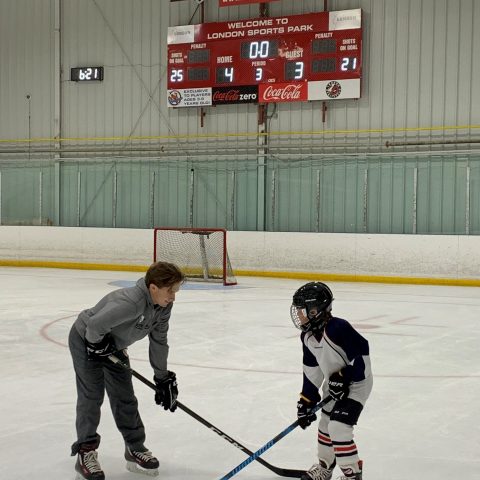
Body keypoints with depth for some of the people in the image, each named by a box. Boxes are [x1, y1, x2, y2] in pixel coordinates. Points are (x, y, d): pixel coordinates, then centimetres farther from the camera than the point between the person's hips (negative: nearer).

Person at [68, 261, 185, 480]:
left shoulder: (163, 308, -12)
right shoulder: (131, 302, -40)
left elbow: (159, 342, -1)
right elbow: (95, 324, -43)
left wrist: (163, 378, 2)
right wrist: (97, 344, -23)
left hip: (113, 346, 8)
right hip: (86, 340, -8)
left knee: (125, 397, 8)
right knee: (92, 396, -8)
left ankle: (135, 448, 19)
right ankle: (85, 453, 2)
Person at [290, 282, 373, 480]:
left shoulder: (338, 329, -30)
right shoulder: (307, 336, -3)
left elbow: (361, 355, -28)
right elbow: (311, 370, 6)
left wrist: (343, 377, -25)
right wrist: (306, 400, 5)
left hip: (356, 383, -9)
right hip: (334, 386, 9)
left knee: (338, 427, -16)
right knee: (325, 425, 19)